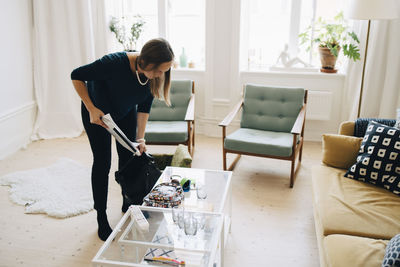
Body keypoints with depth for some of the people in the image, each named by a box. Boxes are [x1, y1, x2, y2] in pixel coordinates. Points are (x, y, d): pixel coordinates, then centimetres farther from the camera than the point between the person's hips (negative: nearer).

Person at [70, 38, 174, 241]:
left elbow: (144, 106, -9)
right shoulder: (114, 63, -40)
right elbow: (77, 76, -25)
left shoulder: (154, 76, -24)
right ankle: (102, 219, 8)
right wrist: (91, 109, -27)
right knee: (102, 161, -4)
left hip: (126, 112, 4)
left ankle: (128, 204, 28)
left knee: (128, 157, 7)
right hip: (97, 112, -4)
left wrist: (140, 138, -13)